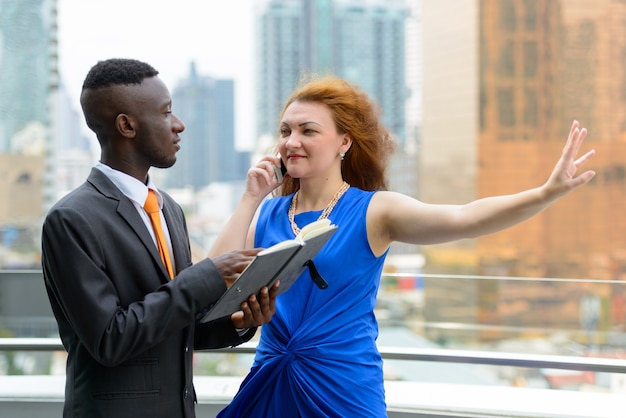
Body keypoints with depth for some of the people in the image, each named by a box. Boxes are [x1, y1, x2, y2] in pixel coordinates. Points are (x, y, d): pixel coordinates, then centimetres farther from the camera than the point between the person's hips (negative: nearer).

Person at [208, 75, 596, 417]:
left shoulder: (373, 211, -6)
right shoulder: (268, 214, 5)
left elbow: (463, 219, -20)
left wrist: (546, 193, -33)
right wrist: (250, 199, -6)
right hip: (270, 384, 4)